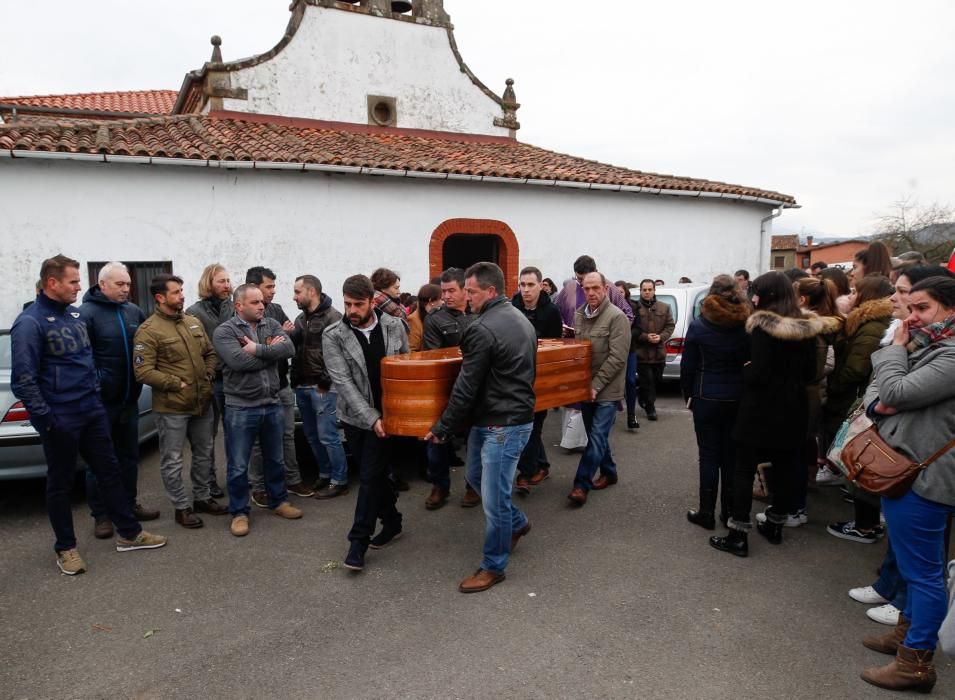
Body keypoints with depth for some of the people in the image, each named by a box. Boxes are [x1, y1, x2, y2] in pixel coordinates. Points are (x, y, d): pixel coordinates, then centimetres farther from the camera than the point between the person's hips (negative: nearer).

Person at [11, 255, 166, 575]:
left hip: (93, 411, 7)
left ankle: (129, 534, 24)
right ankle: (65, 548, 24)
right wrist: (45, 420, -18)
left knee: (110, 471, 12)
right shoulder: (30, 322, -15)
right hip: (61, 419, -7)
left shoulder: (75, 314, 8)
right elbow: (23, 380, -18)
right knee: (61, 484, 9)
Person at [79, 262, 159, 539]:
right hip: (101, 401, -6)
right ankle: (100, 515, 18)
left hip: (129, 399, 6)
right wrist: (95, 386, -19)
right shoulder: (87, 313, -12)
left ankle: (129, 504, 30)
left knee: (129, 455, 16)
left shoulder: (134, 311, 6)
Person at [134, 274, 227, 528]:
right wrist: (178, 384, -16)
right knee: (172, 460, 5)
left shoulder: (194, 322, 8)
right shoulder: (148, 330, -13)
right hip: (171, 407, -7)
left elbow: (209, 353, 17)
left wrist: (208, 376, 2)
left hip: (202, 402, 7)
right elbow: (143, 371, -18)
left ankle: (202, 497, 34)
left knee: (204, 454, 18)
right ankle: (182, 507, 19)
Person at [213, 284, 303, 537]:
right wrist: (271, 351, -13)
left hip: (273, 405, 4)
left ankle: (279, 501, 34)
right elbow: (238, 361, -24)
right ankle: (239, 512, 21)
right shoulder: (224, 331, -8)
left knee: (275, 459, 18)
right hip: (241, 409, -4)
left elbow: (289, 349, -11)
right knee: (238, 466, 6)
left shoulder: (272, 325, 5)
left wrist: (258, 349, -19)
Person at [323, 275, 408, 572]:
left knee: (370, 476, -1)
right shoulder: (333, 335, -10)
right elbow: (342, 381, -15)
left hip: (386, 414, -1)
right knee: (375, 472, 14)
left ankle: (359, 541, 9)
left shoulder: (394, 326, -5)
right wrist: (371, 418, -21)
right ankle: (391, 520, 34)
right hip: (357, 417, 1)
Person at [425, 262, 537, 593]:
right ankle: (516, 521, 40)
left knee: (493, 498, 3)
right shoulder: (522, 320, 10)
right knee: (476, 476, 25)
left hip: (501, 426, -10)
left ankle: (493, 567, 17)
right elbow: (527, 372, 19)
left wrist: (442, 428, -8)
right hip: (519, 415, 10)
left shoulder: (483, 329, -20)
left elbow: (466, 389, -18)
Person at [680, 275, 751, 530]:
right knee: (732, 455, 11)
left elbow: (687, 366, -5)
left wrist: (688, 395, 7)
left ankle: (707, 513, 11)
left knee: (709, 455, 5)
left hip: (707, 398, -2)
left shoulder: (698, 326, -9)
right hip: (739, 399, 2)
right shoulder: (748, 326, -4)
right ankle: (729, 511, 21)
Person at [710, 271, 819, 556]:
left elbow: (758, 374, -20)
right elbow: (810, 373, 9)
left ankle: (738, 536, 2)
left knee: (744, 469, 0)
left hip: (761, 409, -7)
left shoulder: (763, 327, -17)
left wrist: (746, 369, 0)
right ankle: (775, 526, 29)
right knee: (785, 468, 15)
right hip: (792, 408, 7)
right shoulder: (806, 328, 3)